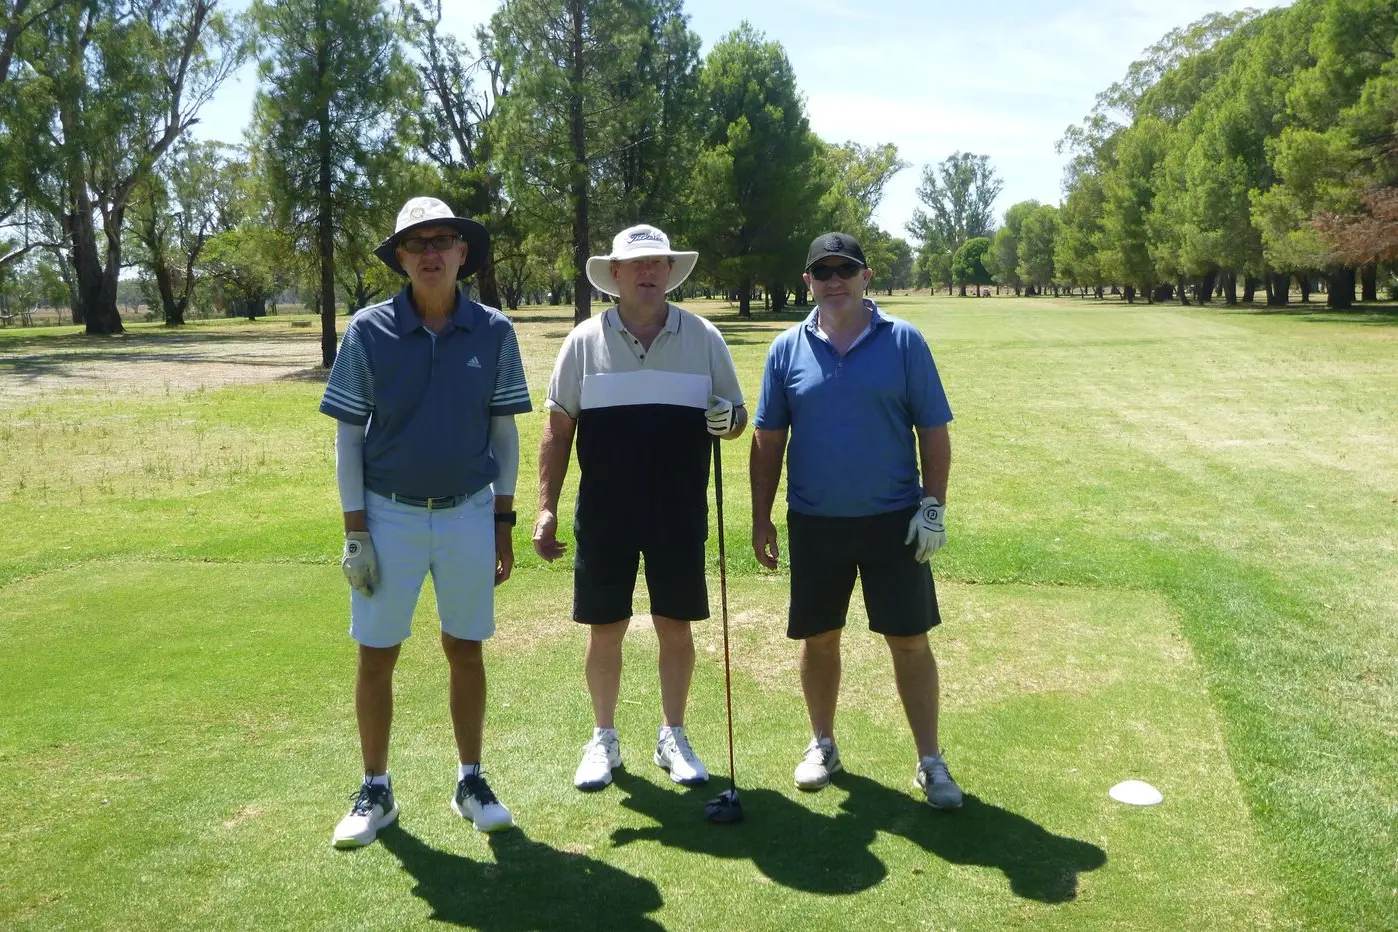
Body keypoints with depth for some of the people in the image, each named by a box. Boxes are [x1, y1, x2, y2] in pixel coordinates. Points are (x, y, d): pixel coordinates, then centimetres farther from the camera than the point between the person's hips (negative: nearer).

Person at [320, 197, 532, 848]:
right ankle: (375, 792, 23)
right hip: (388, 515, -1)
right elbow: (347, 435, -2)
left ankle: (471, 781, 26)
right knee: (375, 657, 6)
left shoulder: (494, 332, -2)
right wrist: (354, 531, -5)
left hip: (469, 514, 1)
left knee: (465, 651, 11)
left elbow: (504, 432, 4)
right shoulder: (369, 331, -5)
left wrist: (503, 522, 2)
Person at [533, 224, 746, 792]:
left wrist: (728, 419, -17)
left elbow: (736, 416, 8)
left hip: (680, 515, 1)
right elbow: (558, 429, 2)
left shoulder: (703, 338, 2)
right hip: (604, 516, 0)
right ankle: (603, 739, 26)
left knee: (675, 628, 9)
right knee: (604, 631, 8)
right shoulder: (585, 341, 0)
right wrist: (546, 508, -3)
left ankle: (672, 737, 27)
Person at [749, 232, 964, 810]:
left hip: (893, 520, -1)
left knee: (910, 640, 3)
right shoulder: (788, 350, 2)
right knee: (818, 638, 12)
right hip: (814, 523, 2)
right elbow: (768, 440, 6)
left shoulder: (904, 342, -2)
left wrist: (933, 506, -6)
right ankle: (822, 745, 31)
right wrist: (761, 518, 4)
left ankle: (930, 762, 16)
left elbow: (933, 431, 0)